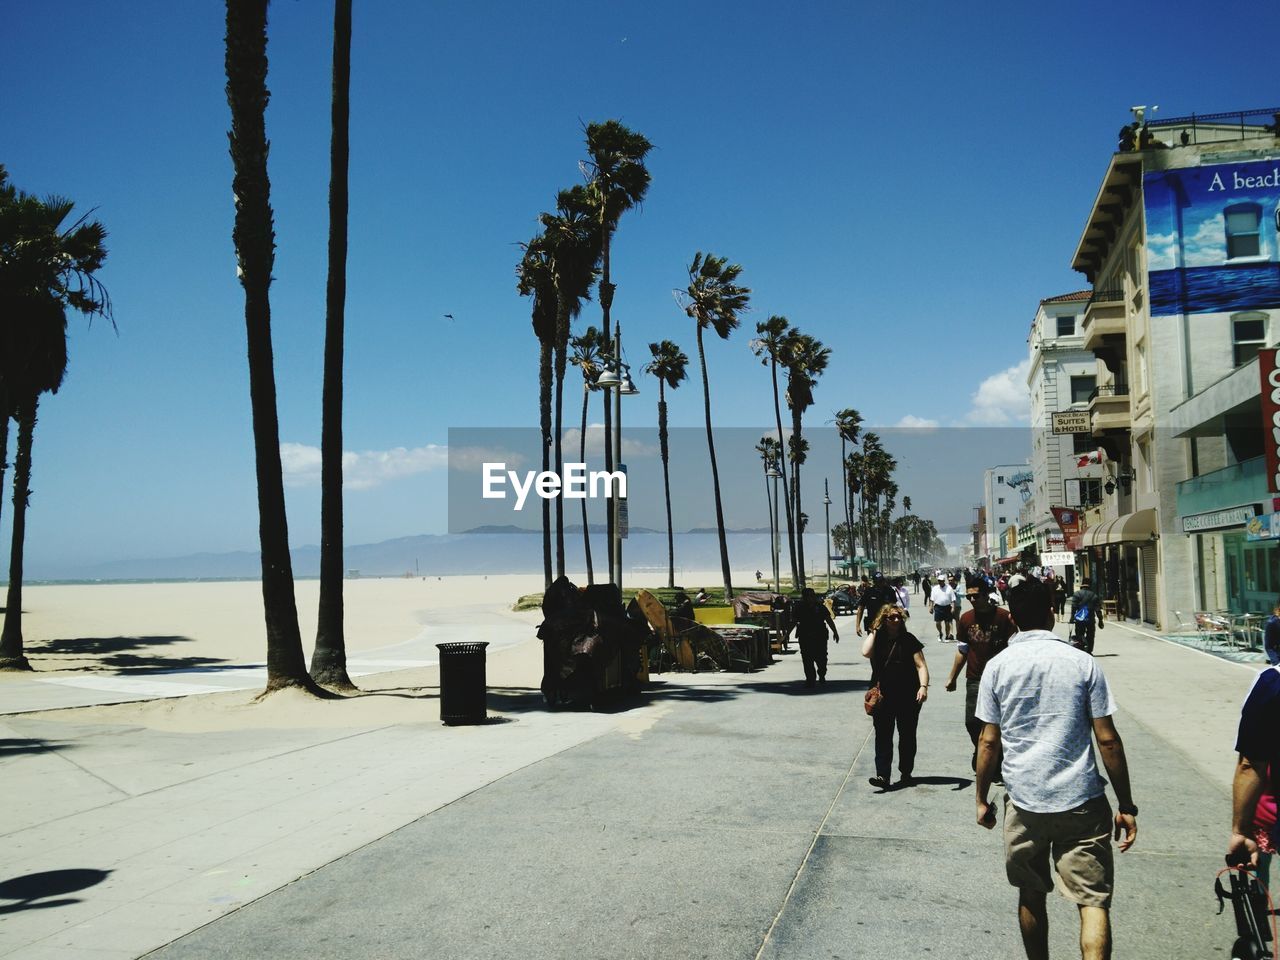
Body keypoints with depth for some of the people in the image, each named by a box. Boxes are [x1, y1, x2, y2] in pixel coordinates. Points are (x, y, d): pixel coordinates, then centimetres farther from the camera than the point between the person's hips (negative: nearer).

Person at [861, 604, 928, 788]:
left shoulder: (908, 640, -2)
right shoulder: (877, 639, 2)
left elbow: (921, 665, -6)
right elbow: (866, 652, -19)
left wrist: (923, 686, -20)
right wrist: (874, 631, -8)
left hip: (908, 696, 0)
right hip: (883, 696, 1)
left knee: (907, 735, 11)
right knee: (883, 735, -4)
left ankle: (906, 773, 24)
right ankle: (882, 775, -6)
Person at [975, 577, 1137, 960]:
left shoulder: (997, 667, 0)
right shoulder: (1082, 663, -3)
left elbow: (989, 742, 1)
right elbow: (1108, 740, -4)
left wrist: (982, 799, 12)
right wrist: (1126, 806, 3)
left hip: (1023, 801, 2)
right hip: (1081, 800, -1)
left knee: (1031, 894, 18)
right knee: (1094, 900, 1)